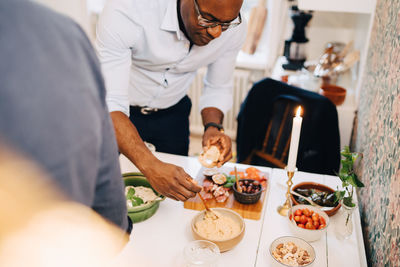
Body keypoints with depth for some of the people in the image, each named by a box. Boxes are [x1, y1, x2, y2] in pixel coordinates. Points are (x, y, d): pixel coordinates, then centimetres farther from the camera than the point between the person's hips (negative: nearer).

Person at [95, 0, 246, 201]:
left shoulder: (234, 29, -22)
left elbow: (219, 88, -7)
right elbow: (110, 103, -39)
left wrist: (212, 127, -28)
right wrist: (150, 166, -52)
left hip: (173, 112, 3)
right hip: (120, 113, -3)